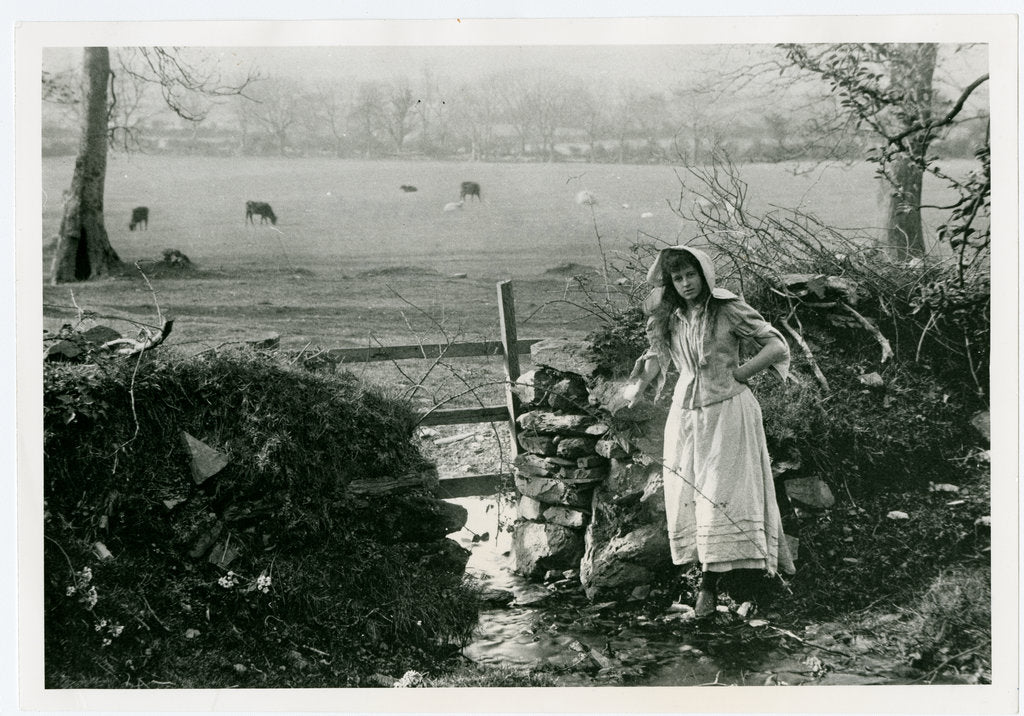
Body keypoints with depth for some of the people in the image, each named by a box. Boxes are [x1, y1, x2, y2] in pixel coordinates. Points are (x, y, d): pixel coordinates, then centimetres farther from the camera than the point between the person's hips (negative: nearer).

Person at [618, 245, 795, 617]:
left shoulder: (729, 308, -7)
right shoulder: (670, 317, 8)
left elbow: (777, 346, -7)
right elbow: (657, 355, 19)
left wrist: (737, 373, -8)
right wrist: (638, 384, 1)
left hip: (727, 408, -5)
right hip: (686, 411, 5)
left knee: (721, 494, -7)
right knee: (686, 496, 1)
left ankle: (709, 583, -2)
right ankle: (706, 578, 8)